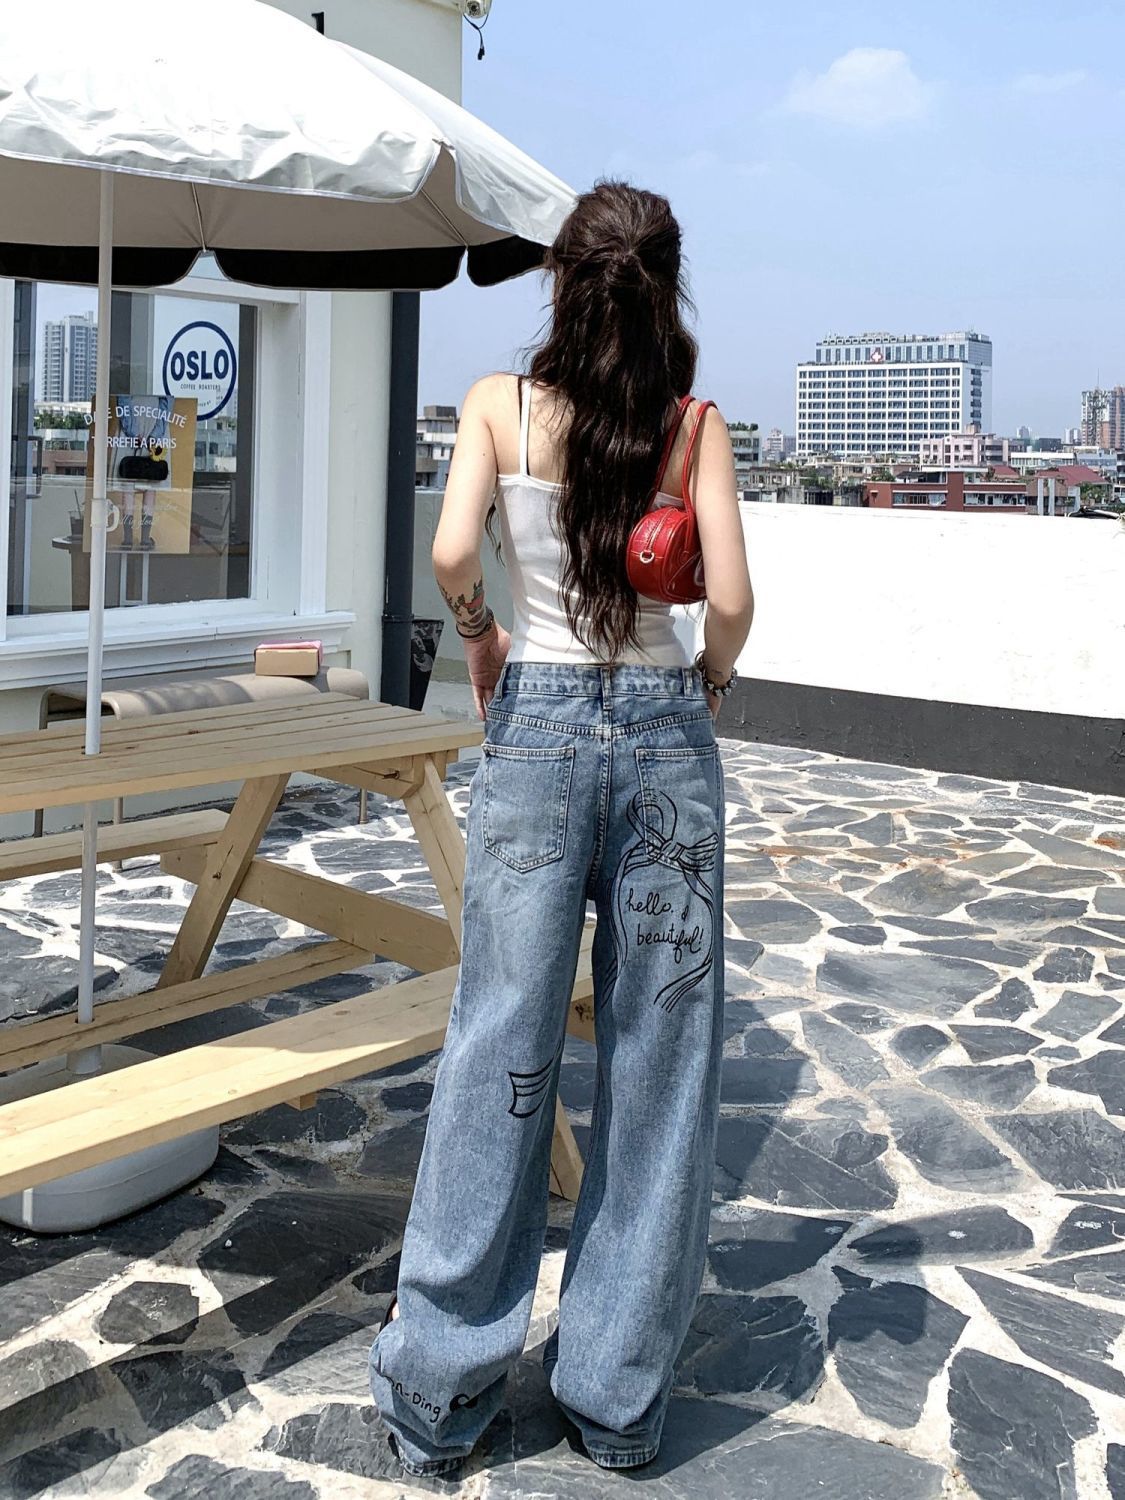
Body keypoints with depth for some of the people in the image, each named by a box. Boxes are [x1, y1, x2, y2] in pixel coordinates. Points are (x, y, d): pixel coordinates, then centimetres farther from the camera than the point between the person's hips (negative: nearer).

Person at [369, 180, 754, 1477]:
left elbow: (452, 552, -14)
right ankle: (620, 1395, 20)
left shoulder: (501, 403, 1)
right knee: (656, 1063, 9)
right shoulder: (697, 421, 2)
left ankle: (439, 1392, 16)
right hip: (665, 735, 1)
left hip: (538, 726, 0)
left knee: (499, 1054, 5)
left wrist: (479, 635, 5)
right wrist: (710, 679, 12)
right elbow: (731, 597, -8)